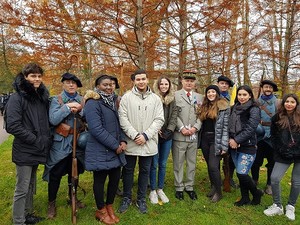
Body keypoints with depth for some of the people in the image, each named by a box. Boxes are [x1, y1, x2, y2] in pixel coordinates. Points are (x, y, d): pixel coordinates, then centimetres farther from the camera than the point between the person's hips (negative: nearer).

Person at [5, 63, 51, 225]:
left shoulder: (42, 96, 9)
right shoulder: (17, 97, -12)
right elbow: (13, 126, -19)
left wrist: (47, 138, 6)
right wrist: (37, 141, -19)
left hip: (37, 150, 7)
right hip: (24, 151, -7)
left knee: (31, 186, 19)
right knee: (22, 189, 2)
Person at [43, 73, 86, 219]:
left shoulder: (82, 100, 5)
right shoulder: (57, 100, -5)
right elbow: (53, 120, -18)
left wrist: (79, 110, -18)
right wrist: (67, 107, -20)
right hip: (61, 143, -3)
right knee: (56, 174, 4)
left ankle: (72, 198, 36)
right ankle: (51, 203, 22)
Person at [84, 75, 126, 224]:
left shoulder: (112, 101, 13)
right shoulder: (93, 103, -13)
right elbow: (96, 129, -21)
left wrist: (122, 141, -1)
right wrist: (115, 145, -17)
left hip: (116, 149, 7)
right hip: (100, 151, -7)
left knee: (115, 178, 11)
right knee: (100, 180, 7)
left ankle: (109, 207, 32)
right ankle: (101, 211, 27)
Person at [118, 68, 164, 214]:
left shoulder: (155, 99, 3)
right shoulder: (127, 97, -2)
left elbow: (159, 120, -2)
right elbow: (122, 118, -7)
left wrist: (145, 135, -12)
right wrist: (134, 135, -15)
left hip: (148, 143, 1)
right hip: (130, 142, -1)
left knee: (145, 171, 12)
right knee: (128, 170, 12)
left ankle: (141, 199, 28)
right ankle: (126, 198, 30)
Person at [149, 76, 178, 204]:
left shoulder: (172, 100, 8)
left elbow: (174, 116, 4)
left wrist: (169, 130, -8)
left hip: (167, 136, 4)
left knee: (163, 164, 12)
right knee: (154, 164, 4)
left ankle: (160, 189, 27)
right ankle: (153, 190, 20)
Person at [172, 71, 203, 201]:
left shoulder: (199, 97, 13)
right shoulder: (175, 95, 1)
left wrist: (195, 128, -8)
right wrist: (182, 128, -13)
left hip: (194, 135, 4)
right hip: (179, 135, -3)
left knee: (192, 163, 11)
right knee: (178, 163, 6)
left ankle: (189, 187, 24)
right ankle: (179, 187, 19)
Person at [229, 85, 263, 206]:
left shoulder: (254, 109, -7)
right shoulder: (234, 108, 12)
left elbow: (250, 129, -15)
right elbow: (230, 126, 11)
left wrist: (237, 140, -14)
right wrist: (231, 139, -5)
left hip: (247, 147, -6)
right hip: (235, 146, 6)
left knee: (242, 173, -9)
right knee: (239, 173, 11)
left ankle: (257, 193, 18)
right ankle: (245, 198, 26)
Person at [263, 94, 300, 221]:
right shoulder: (277, 118, 3)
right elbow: (273, 137, 6)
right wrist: (280, 151, -3)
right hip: (283, 155, 1)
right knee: (274, 178, -9)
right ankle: (277, 206, 10)